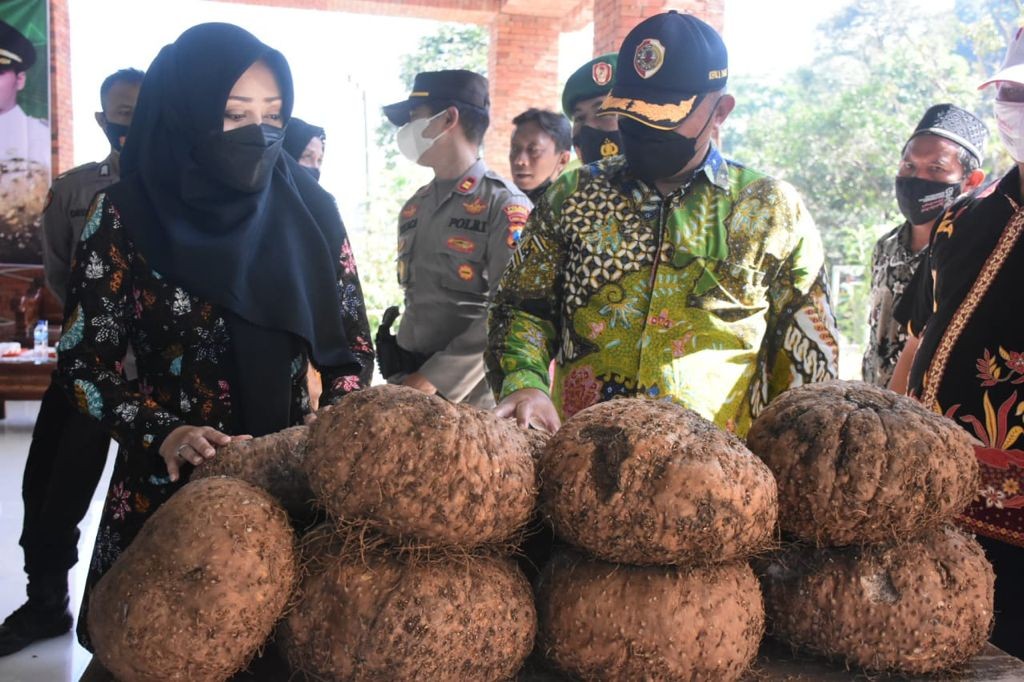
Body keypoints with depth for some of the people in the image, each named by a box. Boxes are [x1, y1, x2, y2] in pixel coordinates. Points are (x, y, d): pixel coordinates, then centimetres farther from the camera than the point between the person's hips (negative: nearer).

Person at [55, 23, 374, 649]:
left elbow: (352, 347, 2)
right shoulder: (124, 216, -7)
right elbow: (84, 360, -5)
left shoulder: (310, 210, -1)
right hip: (165, 486, -1)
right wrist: (162, 435, -20)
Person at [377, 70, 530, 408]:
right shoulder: (413, 209, 13)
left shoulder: (505, 206, -9)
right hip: (409, 386, 6)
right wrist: (401, 379, 3)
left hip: (472, 395, -6)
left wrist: (433, 379, -19)